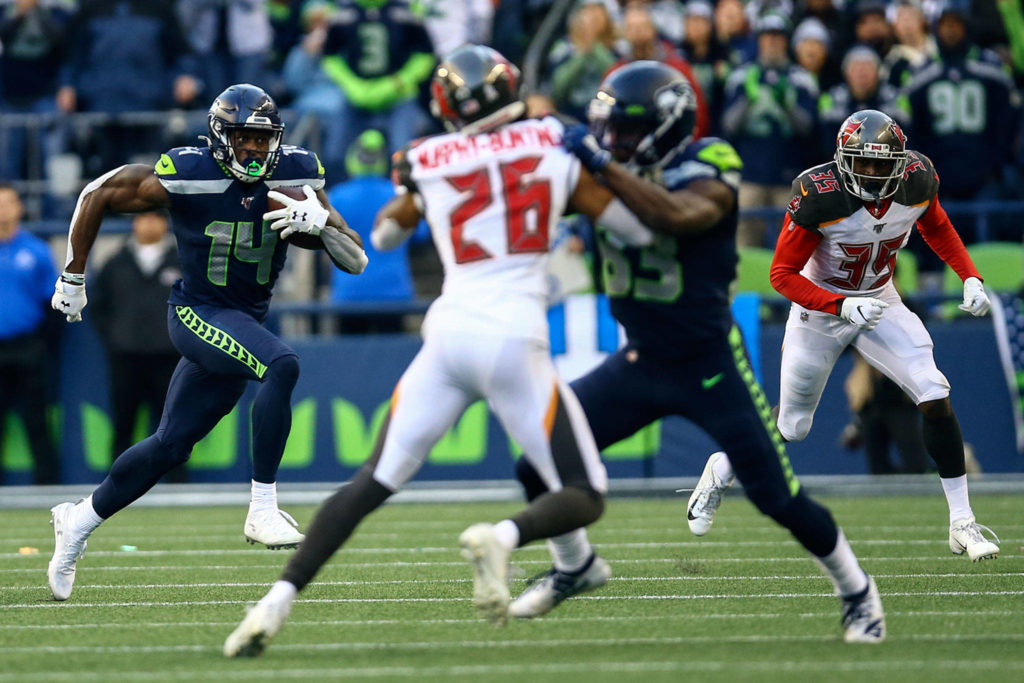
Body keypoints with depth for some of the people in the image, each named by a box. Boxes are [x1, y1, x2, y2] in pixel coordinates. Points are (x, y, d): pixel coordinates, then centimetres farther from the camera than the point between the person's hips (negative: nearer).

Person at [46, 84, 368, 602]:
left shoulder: (296, 175, -7)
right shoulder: (184, 176, -17)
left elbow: (356, 261, -7)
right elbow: (97, 196, -2)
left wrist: (321, 221, -28)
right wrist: (73, 276, 4)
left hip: (245, 321, 6)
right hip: (197, 312, -6)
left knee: (169, 446, 13)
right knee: (281, 366, -31)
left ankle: (79, 521, 32)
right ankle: (263, 510, -27)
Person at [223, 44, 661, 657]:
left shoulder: (429, 167, 9)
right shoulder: (553, 149, 5)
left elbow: (385, 236, 28)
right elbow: (640, 227, 9)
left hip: (449, 332, 3)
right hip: (515, 338, -3)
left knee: (374, 482, 12)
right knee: (585, 498, 6)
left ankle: (278, 601, 1)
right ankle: (501, 537, -24)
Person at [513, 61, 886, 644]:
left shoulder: (708, 171, -18)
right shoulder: (608, 172, -1)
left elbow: (676, 217, -38)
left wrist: (604, 166, -40)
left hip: (709, 365, -5)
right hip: (639, 362, 5)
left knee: (780, 497, -3)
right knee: (539, 464, -2)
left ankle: (858, 592, 22)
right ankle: (576, 567, 25)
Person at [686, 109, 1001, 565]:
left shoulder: (917, 182, -17)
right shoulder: (819, 197, -30)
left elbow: (936, 227, 8)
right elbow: (782, 274, -22)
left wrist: (970, 278, -5)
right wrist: (843, 306, -35)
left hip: (878, 302, 3)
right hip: (820, 307, -3)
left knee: (935, 398, -15)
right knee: (791, 427, 8)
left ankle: (961, 522, -6)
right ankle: (721, 471, 40)